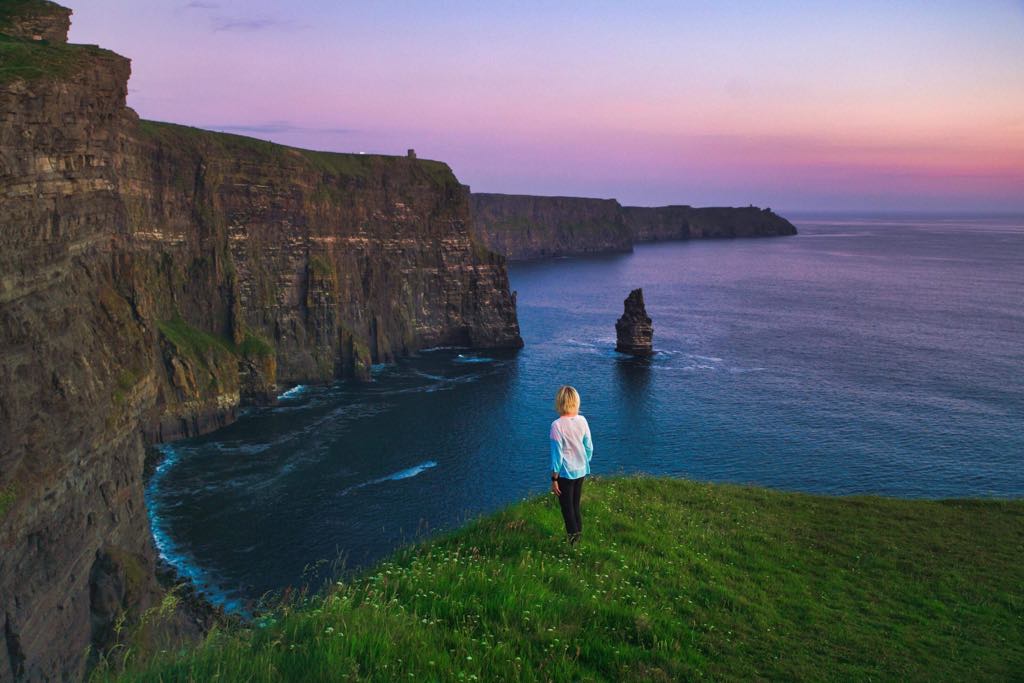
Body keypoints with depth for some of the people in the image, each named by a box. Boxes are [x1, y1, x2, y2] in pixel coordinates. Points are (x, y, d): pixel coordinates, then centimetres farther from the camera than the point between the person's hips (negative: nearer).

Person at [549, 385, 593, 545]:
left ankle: (573, 535, 16)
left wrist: (554, 479, -8)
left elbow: (557, 454, -16)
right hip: (581, 470, 5)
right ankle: (578, 533, 28)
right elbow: (589, 447, 3)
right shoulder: (582, 421, -6)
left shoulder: (557, 425, -20)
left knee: (567, 506, 11)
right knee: (576, 504, 20)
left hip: (565, 473, -5)